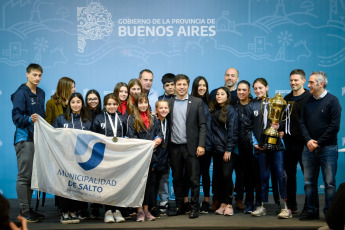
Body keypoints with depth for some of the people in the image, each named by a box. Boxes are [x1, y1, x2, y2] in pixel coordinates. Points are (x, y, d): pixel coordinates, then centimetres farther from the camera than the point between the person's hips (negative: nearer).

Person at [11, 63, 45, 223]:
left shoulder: (41, 93, 16)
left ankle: (28, 209, 16)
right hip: (24, 139, -8)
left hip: (38, 138, 8)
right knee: (24, 176, -6)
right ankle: (24, 212, -2)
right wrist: (29, 119, -30)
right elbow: (16, 116, -14)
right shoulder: (21, 93, -7)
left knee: (32, 175, 10)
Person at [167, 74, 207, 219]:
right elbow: (166, 124, 10)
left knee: (194, 178, -1)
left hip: (191, 147, -3)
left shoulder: (197, 102, 2)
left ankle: (194, 207, 7)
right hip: (174, 147, 3)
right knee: (177, 178, 10)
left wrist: (201, 145, -9)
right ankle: (179, 206, 19)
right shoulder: (169, 103, 9)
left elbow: (202, 125, -1)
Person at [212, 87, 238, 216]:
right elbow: (213, 130, 14)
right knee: (219, 176, 5)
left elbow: (232, 131, -7)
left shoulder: (231, 110, -2)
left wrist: (228, 149, -12)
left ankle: (229, 204, -1)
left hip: (228, 149, -5)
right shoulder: (215, 111, 15)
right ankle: (222, 203, 12)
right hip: (217, 149, 5)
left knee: (227, 175, -10)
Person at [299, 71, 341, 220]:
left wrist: (318, 142, -10)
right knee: (309, 182, 7)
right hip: (309, 148, 5)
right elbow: (302, 123, 10)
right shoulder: (308, 101, 11)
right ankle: (311, 211, 16)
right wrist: (308, 140, -6)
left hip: (327, 148, -5)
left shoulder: (332, 101, -3)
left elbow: (334, 126, -9)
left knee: (329, 182, -1)